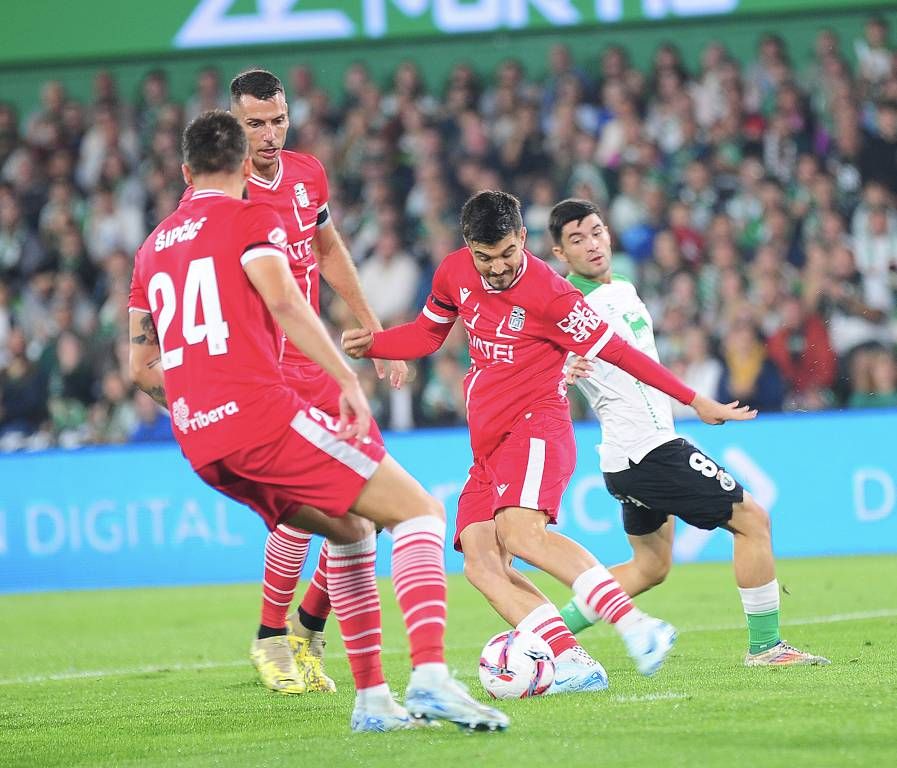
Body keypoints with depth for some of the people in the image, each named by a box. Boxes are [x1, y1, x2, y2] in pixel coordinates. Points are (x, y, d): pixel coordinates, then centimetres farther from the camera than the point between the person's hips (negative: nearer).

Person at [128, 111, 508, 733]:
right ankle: (431, 677, -25)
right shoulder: (250, 218, 3)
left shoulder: (153, 247, 22)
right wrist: (348, 380, -20)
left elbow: (143, 367, 25)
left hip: (201, 446, 8)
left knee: (345, 528, 24)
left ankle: (372, 698, 15)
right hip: (260, 412, -7)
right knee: (420, 512, -5)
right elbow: (282, 300, -15)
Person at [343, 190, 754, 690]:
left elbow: (616, 351, -7)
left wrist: (696, 401, -4)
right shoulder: (455, 273, 7)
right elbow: (427, 333, 26)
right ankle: (574, 664, -24)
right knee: (481, 563, -13)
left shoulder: (548, 294, -12)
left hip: (535, 428, -7)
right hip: (488, 444, 7)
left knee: (520, 532, -33)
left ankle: (635, 626, -41)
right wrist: (371, 344, 8)